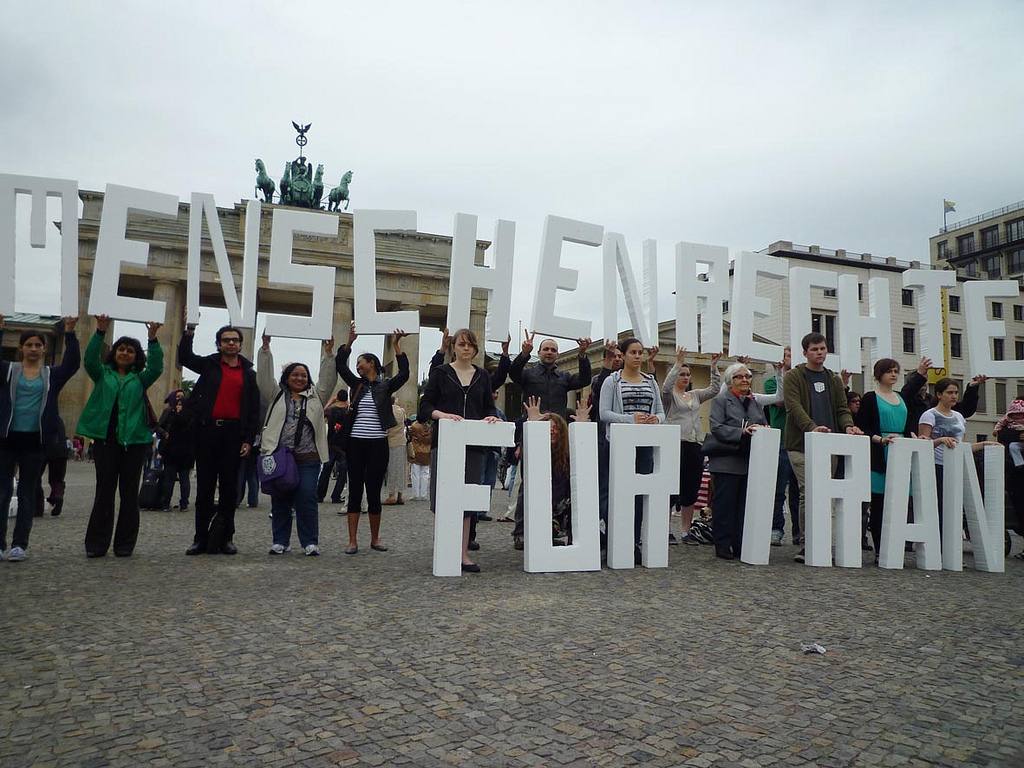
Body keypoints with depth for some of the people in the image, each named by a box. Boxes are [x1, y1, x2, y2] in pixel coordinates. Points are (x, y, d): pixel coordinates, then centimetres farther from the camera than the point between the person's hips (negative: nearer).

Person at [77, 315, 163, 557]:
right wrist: (100, 332, -16)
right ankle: (96, 543, 7)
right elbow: (90, 359, -4)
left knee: (130, 492, 3)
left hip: (134, 440, 0)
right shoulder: (103, 374, 13)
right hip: (106, 438, 0)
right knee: (104, 491, 2)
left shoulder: (140, 379, 11)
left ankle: (125, 544, 9)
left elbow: (156, 367, -6)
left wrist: (152, 338, -17)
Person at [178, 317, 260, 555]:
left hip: (233, 433, 0)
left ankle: (225, 538, 12)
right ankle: (201, 538, 10)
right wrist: (189, 330, -10)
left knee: (229, 487, 4)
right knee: (204, 486, 4)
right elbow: (185, 358, 1)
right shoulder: (209, 364, 12)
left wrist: (248, 439, -1)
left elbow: (254, 409, 6)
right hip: (207, 430, 0)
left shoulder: (248, 373, 9)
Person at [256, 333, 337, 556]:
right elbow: (264, 376, 6)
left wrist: (328, 353, -2)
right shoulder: (277, 395, 14)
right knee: (280, 500, 5)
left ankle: (310, 542, 3)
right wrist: (265, 348, -1)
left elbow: (328, 379, 7)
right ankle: (280, 541, 15)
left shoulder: (315, 397, 16)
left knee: (307, 499, -5)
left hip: (308, 458, 0)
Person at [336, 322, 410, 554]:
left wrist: (396, 345, -15)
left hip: (378, 444, -3)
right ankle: (352, 541, 6)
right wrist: (350, 341, -6)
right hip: (356, 442, 3)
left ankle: (375, 539, 18)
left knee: (374, 491, 4)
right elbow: (340, 366, 2)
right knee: (355, 491, 3)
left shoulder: (386, 385, 3)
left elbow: (404, 374, -13)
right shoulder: (357, 384, 11)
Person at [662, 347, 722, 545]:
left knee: (690, 492, 9)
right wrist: (678, 364, -23)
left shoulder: (695, 395, 19)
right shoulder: (669, 395, 1)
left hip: (695, 446, 6)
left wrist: (714, 367, 1)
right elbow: (666, 387, -21)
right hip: (676, 445, -6)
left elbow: (715, 389, 10)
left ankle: (686, 532, 16)